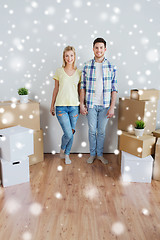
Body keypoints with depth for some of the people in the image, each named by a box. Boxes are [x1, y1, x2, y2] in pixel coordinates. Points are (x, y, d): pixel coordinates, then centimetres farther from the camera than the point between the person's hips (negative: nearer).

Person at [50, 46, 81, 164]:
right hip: (61, 106, -2)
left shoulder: (79, 72, 6)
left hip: (74, 106, 2)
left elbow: (80, 90, 12)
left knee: (71, 133, 8)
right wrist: (52, 105, 11)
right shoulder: (59, 71, 2)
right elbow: (56, 89, 7)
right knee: (68, 134, -9)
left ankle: (67, 154, 30)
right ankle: (62, 149, 24)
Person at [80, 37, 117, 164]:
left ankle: (100, 154, 27)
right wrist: (82, 104, -2)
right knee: (92, 130, 9)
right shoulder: (87, 66, 1)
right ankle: (92, 154, 26)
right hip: (91, 104, 0)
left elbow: (114, 89, -2)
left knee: (102, 131, 10)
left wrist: (112, 107, -7)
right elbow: (83, 86, 3)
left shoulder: (111, 67, -1)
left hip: (105, 105, 0)